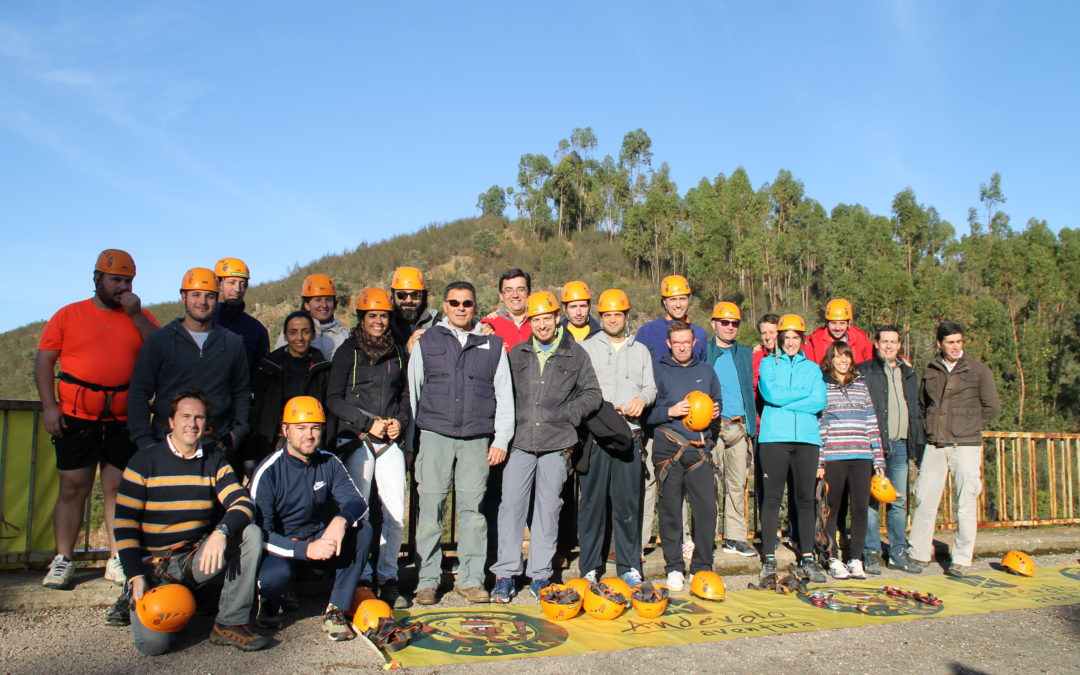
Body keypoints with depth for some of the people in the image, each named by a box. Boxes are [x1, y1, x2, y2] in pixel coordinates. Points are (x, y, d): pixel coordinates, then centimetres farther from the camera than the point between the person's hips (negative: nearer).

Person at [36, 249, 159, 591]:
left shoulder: (140, 316, 11)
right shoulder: (68, 315, 9)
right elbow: (43, 361, 6)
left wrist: (136, 316, -7)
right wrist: (49, 405, -4)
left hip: (124, 419, 1)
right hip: (77, 417, -1)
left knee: (119, 489, 3)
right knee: (73, 488, 2)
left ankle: (117, 561, 9)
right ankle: (62, 560, 10)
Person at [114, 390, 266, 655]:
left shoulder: (215, 462, 5)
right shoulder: (145, 461, -3)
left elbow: (243, 504, -9)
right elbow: (125, 523, -5)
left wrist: (221, 532, -31)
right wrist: (135, 577, -14)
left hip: (197, 558, 3)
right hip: (153, 565, -3)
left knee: (251, 533, -23)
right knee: (153, 642, -23)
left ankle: (231, 622, -14)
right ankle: (134, 599, 13)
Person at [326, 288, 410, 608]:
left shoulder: (398, 352, 15)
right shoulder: (348, 351, 5)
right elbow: (334, 399, -1)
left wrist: (401, 421, 1)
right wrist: (368, 422, -11)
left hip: (391, 441, 3)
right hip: (355, 438, -3)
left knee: (396, 513, -2)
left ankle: (388, 577, 10)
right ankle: (361, 578, 10)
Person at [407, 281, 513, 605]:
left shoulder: (493, 344, 12)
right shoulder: (427, 341, 11)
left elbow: (504, 395, 11)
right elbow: (411, 390, 11)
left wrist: (501, 440, 4)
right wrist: (407, 438, 6)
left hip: (477, 440, 1)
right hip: (434, 436, 0)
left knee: (472, 510, 2)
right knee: (430, 508, -2)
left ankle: (471, 579, 13)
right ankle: (427, 580, 9)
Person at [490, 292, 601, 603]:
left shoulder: (576, 354, 7)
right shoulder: (516, 354, 11)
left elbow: (592, 394, 9)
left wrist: (568, 413, -6)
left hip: (557, 443, -1)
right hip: (520, 441, 1)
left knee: (548, 508, 6)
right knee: (511, 504, -2)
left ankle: (540, 575, 16)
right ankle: (505, 574, 7)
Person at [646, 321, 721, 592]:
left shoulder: (706, 371, 17)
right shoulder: (659, 372, 6)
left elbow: (717, 401, 26)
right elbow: (647, 412, 2)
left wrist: (716, 411, 4)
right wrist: (670, 411, -13)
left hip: (700, 448, 2)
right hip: (668, 449, -2)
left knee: (707, 508, -3)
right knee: (670, 510, 1)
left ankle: (702, 566, 10)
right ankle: (674, 567, 12)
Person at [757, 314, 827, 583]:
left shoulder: (812, 367, 16)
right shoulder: (768, 363, 11)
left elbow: (819, 403, 0)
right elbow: (772, 394, -8)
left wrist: (784, 401, -7)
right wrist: (805, 392, -1)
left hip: (807, 438, 2)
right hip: (774, 437, -2)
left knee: (805, 498, 4)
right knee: (772, 498, -1)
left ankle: (807, 558, 13)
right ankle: (769, 558, 5)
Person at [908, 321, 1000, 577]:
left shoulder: (978, 370, 1)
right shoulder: (930, 371, 10)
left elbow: (992, 407, 4)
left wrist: (968, 426, 5)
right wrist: (928, 430, 9)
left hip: (966, 446, -3)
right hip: (934, 446, 3)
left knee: (966, 503, 0)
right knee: (924, 500, 4)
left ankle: (962, 559, 9)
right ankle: (919, 554, 14)